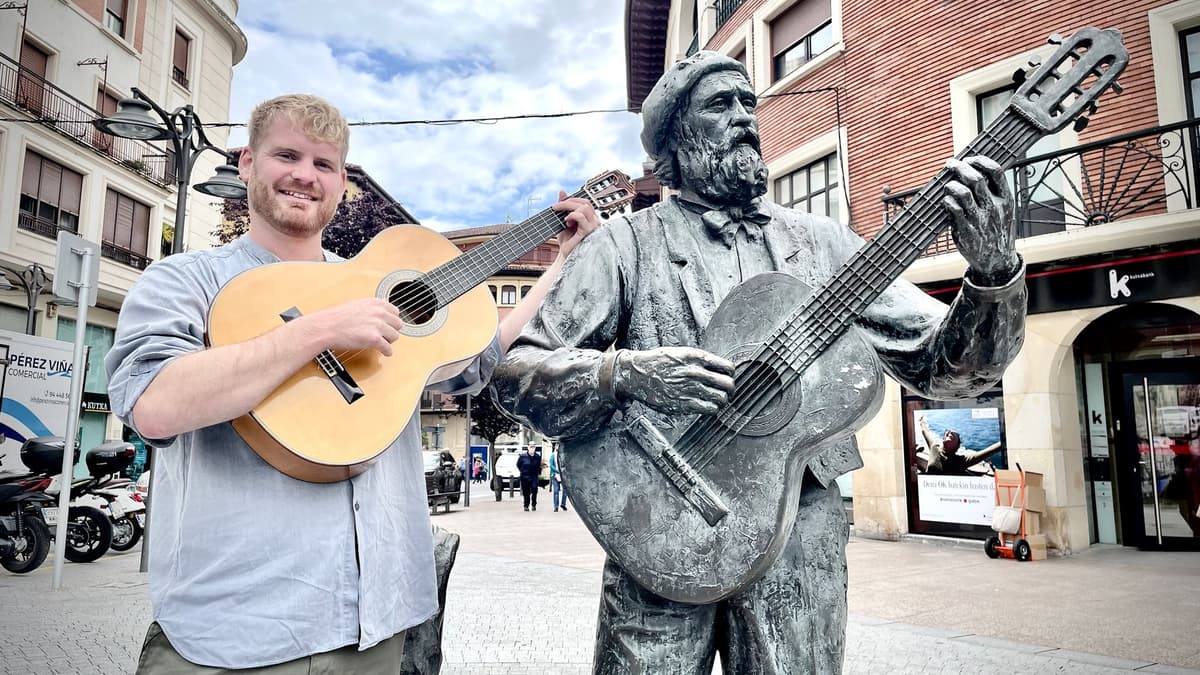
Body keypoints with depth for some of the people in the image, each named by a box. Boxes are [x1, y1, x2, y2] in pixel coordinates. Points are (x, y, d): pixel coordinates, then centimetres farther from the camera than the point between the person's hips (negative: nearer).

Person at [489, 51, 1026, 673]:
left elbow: (943, 365, 5)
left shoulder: (822, 241, 9)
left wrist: (993, 270, -14)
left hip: (800, 534, 3)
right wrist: (625, 373, -20)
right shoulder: (627, 242, 1)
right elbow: (513, 372, -3)